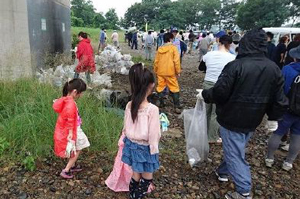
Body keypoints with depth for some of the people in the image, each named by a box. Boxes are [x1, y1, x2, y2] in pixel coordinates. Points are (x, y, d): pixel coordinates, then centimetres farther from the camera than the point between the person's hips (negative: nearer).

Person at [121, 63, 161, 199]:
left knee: (136, 175, 24)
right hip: (144, 147, -5)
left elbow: (126, 127, 2)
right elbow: (153, 134, -20)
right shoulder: (152, 109, -26)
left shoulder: (129, 105, -9)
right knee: (147, 177, 19)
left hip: (131, 144, 6)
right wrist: (153, 150, -6)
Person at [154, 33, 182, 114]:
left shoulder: (160, 48, 6)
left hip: (160, 72, 4)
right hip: (170, 72, -4)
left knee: (160, 88, 14)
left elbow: (156, 61, 9)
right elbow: (176, 60, -10)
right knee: (174, 89, 2)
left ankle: (161, 103, 22)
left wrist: (155, 71, 20)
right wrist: (178, 71, -2)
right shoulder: (173, 47, -6)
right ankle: (177, 107, -1)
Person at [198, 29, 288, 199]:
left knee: (235, 154, 6)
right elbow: (279, 99, 5)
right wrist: (274, 118, 18)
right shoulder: (274, 69, 0)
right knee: (236, 150, 23)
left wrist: (204, 95, 0)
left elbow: (219, 93, -19)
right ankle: (223, 172, 41)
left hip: (232, 119, -6)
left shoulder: (235, 66, -19)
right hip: (252, 121, 6)